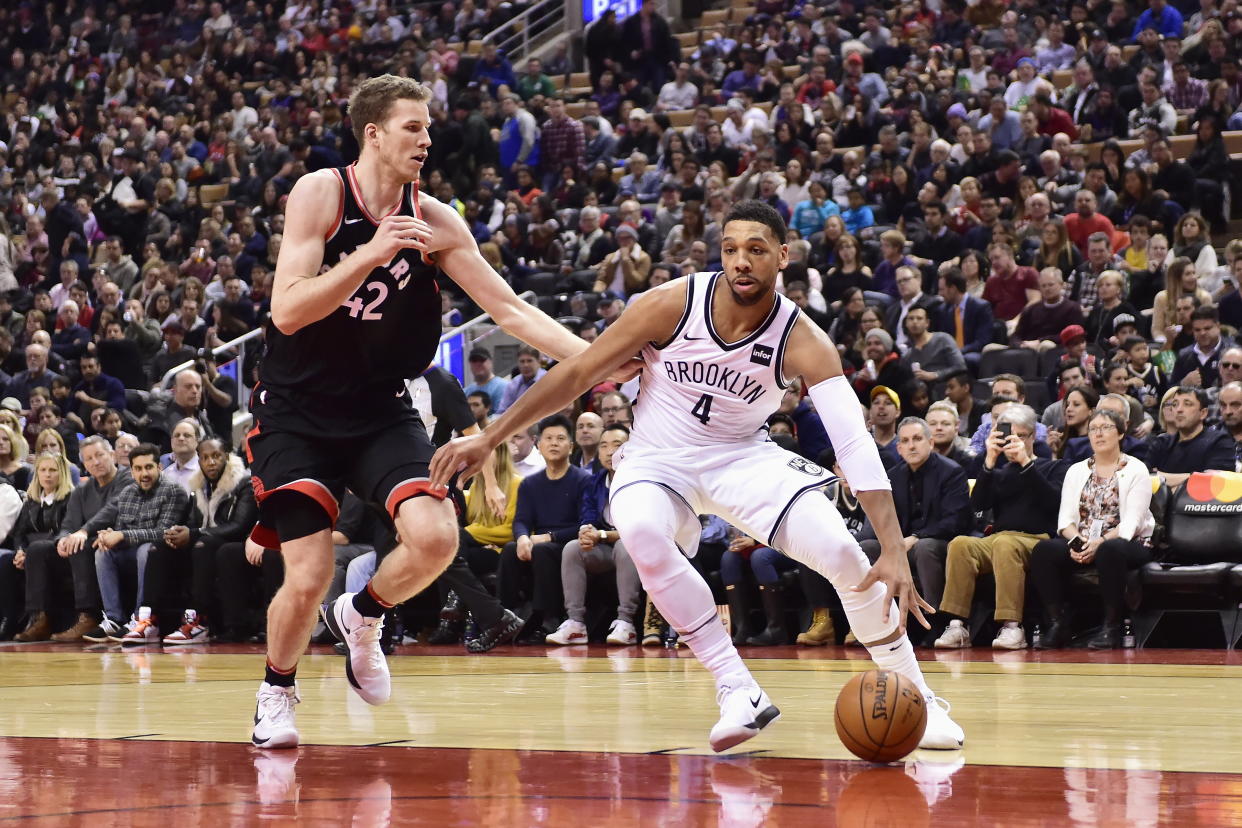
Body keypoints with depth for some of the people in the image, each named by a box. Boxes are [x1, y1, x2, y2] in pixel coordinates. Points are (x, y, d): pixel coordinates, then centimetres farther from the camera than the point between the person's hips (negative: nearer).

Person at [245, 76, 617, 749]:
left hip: (379, 410, 3)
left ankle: (360, 619, 13)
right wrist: (371, 253, -31)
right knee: (307, 579, -12)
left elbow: (511, 310, -2)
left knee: (435, 538, -20)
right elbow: (288, 311, -20)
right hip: (296, 411, -3)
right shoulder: (319, 194, -12)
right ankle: (276, 693, 19)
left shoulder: (435, 222, -2)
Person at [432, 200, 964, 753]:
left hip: (742, 458, 1)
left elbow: (855, 443, -28)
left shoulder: (803, 342, -19)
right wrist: (488, 439, -12)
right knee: (641, 531, -35)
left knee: (843, 553, -20)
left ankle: (916, 698, 1)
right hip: (659, 459, -1)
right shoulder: (673, 305, -19)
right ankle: (739, 693, -26)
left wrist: (895, 551, -39)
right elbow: (578, 373, -11)